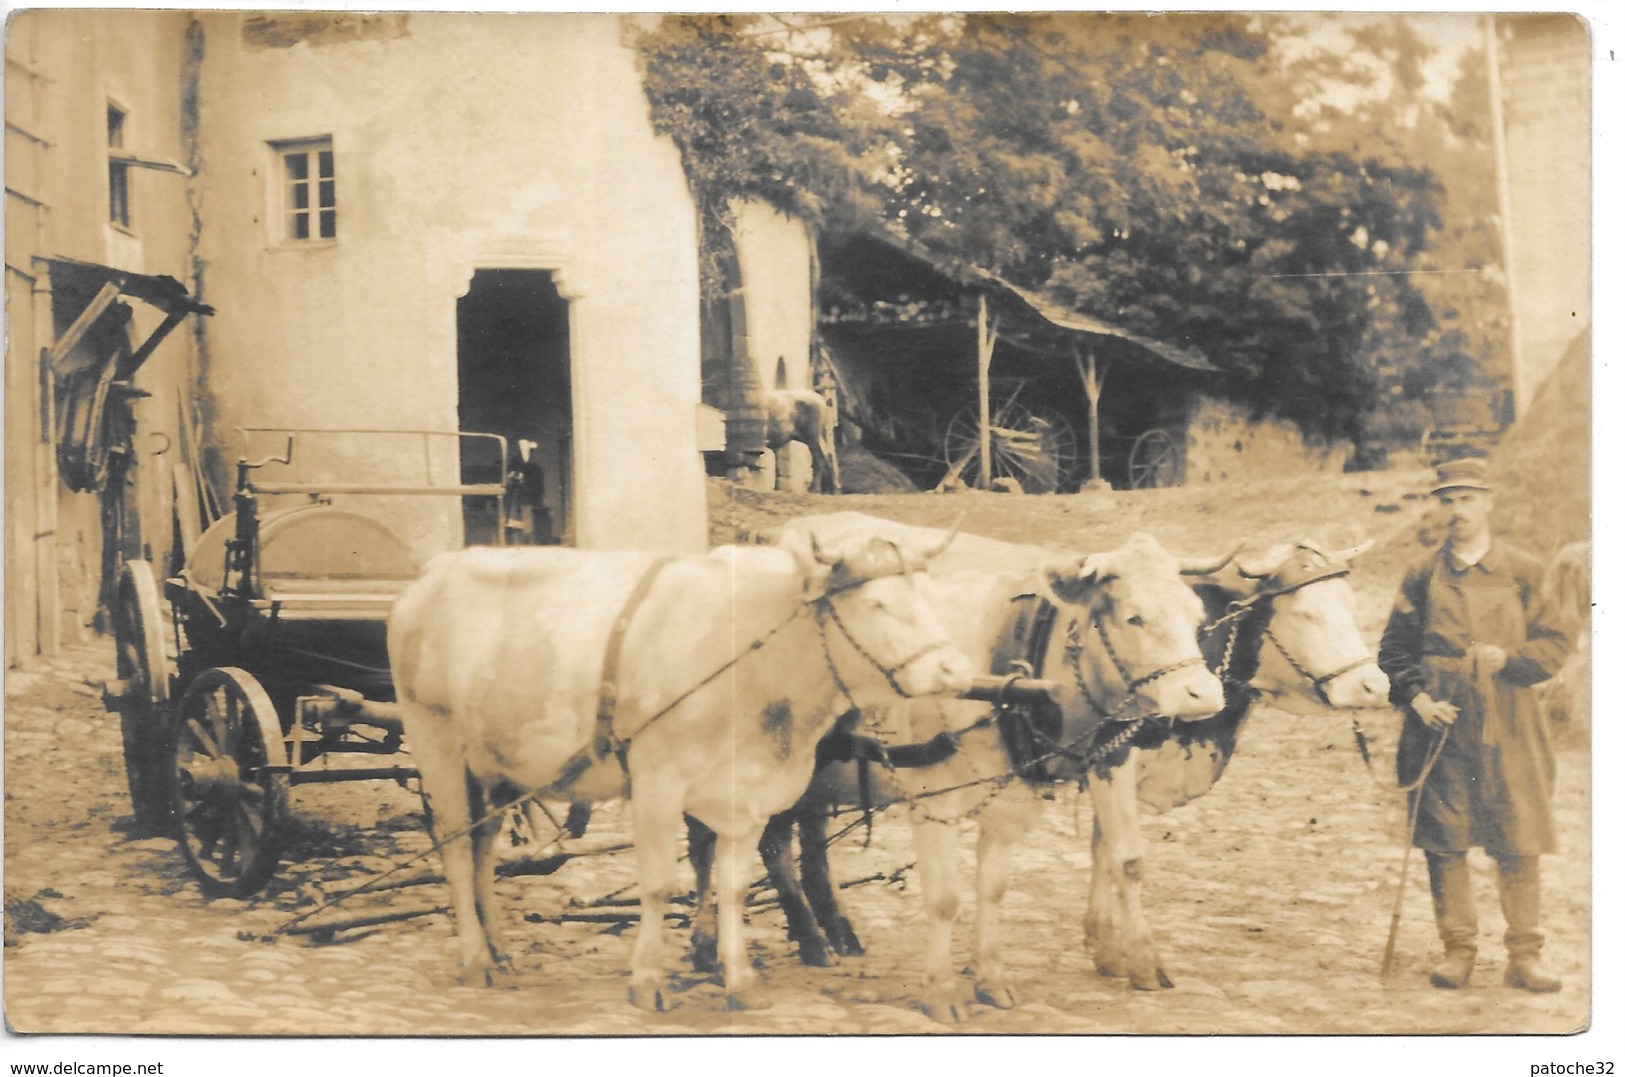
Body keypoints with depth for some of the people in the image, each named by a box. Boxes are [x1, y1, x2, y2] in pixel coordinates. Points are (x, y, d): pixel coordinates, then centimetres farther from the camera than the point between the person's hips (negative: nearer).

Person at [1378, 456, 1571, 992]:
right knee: (1443, 841, 1)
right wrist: (1416, 696, -7)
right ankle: (1458, 950, 12)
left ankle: (1524, 956, 6)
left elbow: (1555, 642, 5)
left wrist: (1509, 658, -13)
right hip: (1440, 724, 1)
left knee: (1519, 843, -2)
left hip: (1508, 727, -1)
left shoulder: (1523, 572, 6)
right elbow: (1393, 649, 9)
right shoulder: (1423, 574, 8)